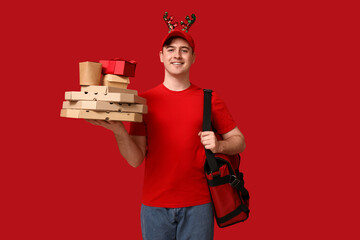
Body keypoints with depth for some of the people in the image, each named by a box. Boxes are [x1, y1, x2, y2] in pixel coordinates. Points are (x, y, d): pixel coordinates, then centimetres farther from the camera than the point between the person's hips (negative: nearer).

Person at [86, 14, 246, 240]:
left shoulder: (209, 99, 3)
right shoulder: (144, 101, 3)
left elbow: (239, 141, 9)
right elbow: (135, 160, -1)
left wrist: (218, 145, -11)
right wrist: (119, 131, -18)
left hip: (197, 206, 0)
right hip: (155, 206, 0)